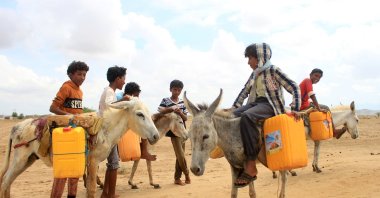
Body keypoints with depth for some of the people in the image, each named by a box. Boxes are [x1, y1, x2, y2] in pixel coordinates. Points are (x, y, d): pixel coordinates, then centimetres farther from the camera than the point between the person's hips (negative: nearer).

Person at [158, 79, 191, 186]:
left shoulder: (182, 102, 8)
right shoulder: (165, 101, -2)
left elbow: (185, 118, 5)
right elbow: (160, 111, -15)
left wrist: (180, 113, -15)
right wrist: (171, 109, -24)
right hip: (173, 132, -4)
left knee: (179, 156, 8)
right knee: (181, 155, -5)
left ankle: (177, 178, 18)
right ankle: (187, 174, 17)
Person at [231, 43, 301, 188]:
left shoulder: (273, 70, -4)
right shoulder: (254, 74, 19)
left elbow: (294, 88, -9)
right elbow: (245, 92, 25)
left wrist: (296, 109, -18)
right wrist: (233, 108, 19)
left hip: (271, 105, -8)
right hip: (256, 103, 8)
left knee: (246, 116, -36)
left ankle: (251, 166, -35)